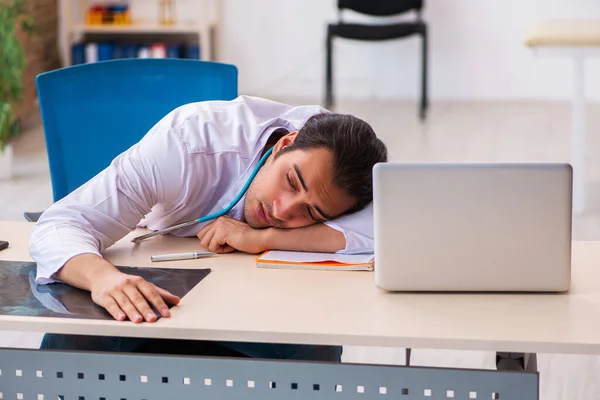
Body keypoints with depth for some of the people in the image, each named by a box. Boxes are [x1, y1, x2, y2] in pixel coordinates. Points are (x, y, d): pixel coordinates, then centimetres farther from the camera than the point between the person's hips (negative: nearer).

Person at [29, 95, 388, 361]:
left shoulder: (337, 147, -26)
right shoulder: (189, 140, -31)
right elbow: (60, 225, -33)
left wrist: (261, 237, -41)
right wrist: (103, 276, -57)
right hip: (160, 298, 0)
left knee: (316, 351, -33)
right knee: (71, 343, -31)